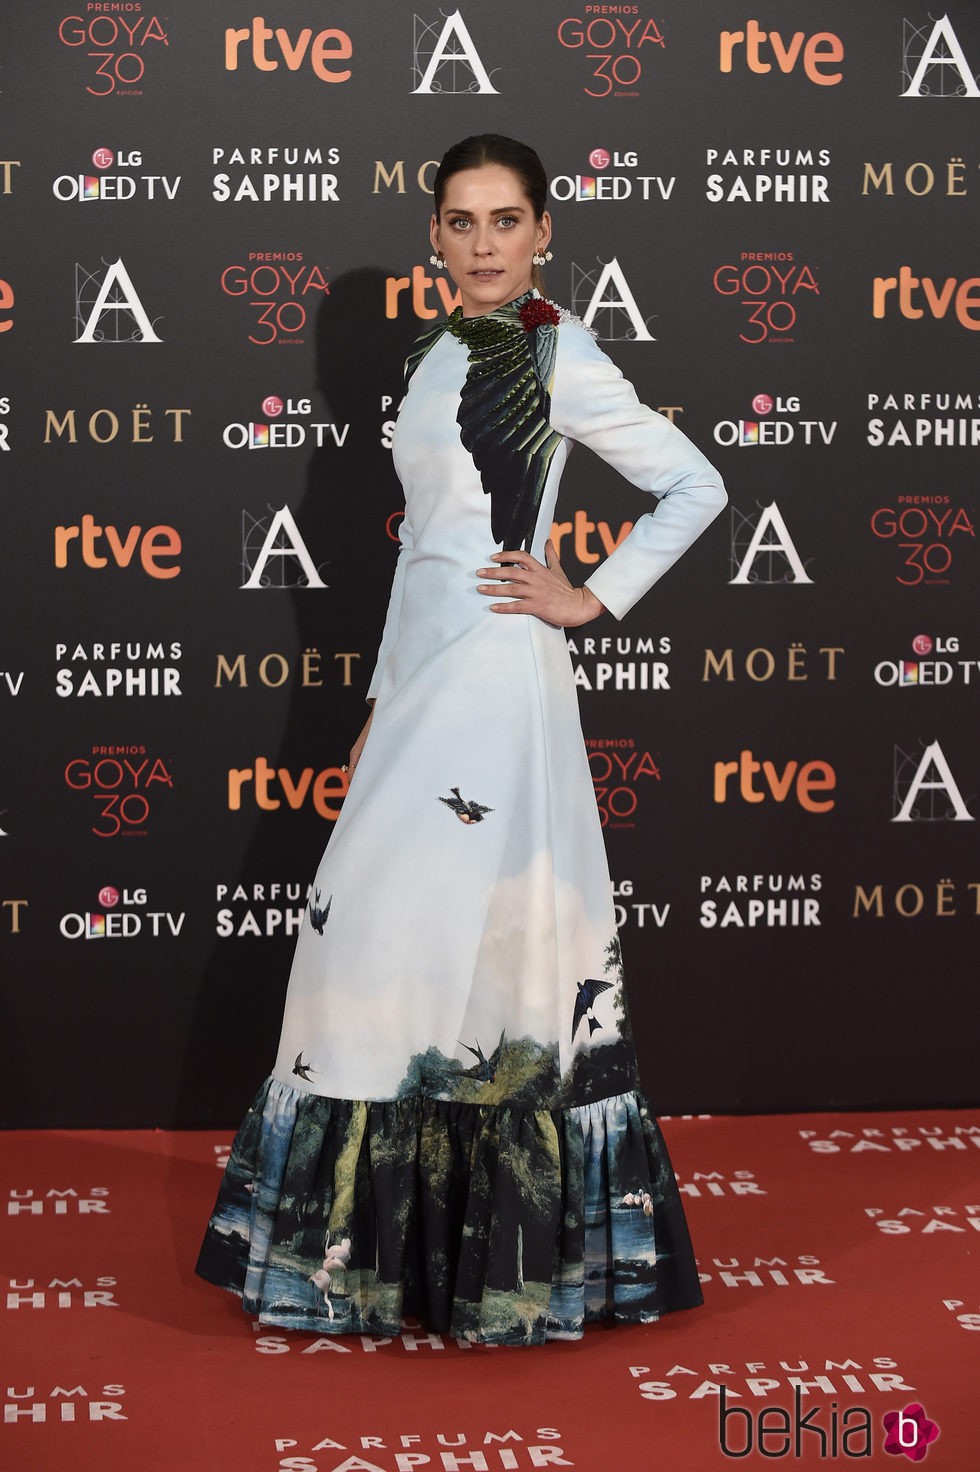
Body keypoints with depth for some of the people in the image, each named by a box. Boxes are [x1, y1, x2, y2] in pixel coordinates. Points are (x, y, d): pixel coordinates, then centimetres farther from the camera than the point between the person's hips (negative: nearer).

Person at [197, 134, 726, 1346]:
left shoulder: (558, 359, -7)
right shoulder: (434, 360, 15)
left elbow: (696, 488, -6)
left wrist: (592, 598, -8)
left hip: (496, 680, -8)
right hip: (420, 674, 8)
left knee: (478, 936, -6)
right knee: (380, 930, 9)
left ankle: (507, 1257, 6)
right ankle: (392, 1240, 21)